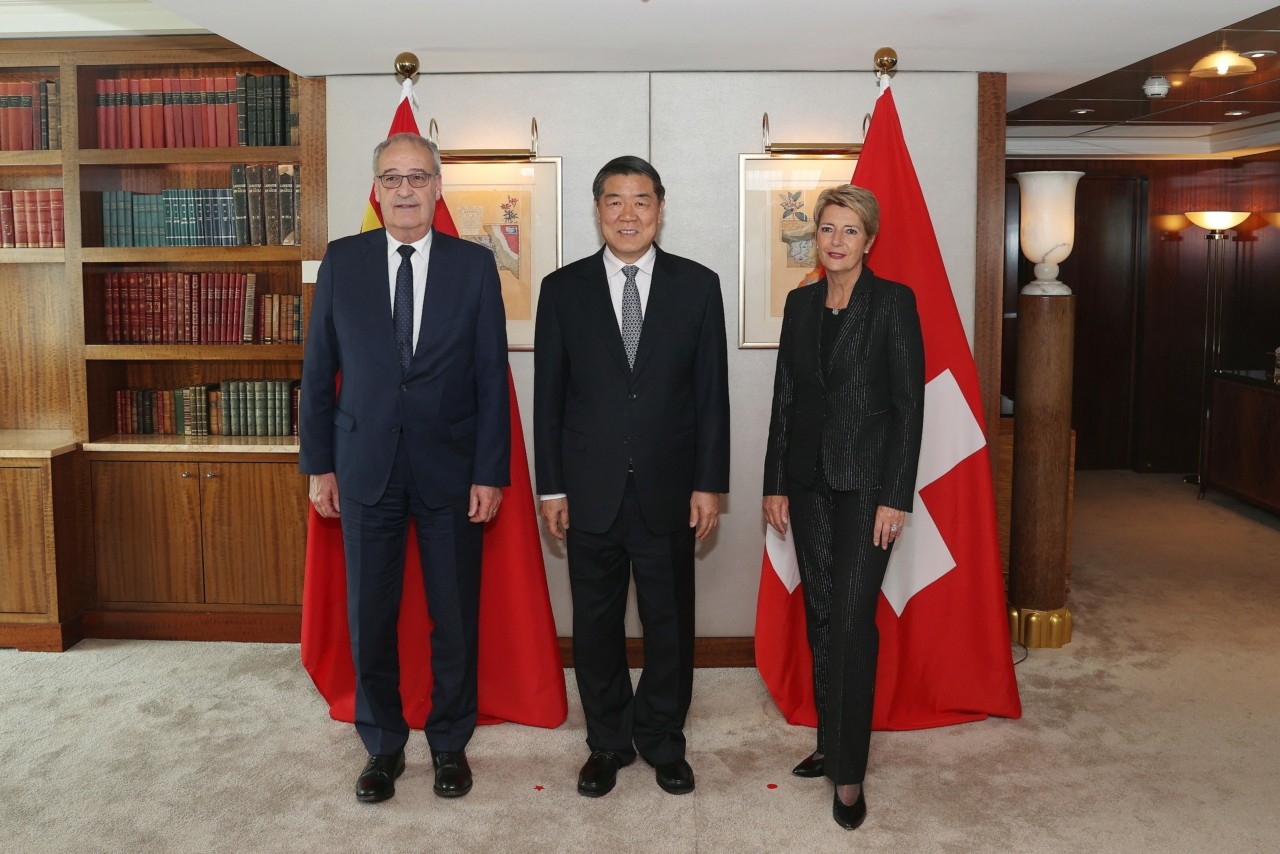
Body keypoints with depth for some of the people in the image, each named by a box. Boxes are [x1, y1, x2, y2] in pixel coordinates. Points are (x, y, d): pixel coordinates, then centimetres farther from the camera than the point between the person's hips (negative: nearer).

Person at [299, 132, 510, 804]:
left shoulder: (474, 264, -1)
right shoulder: (341, 262, 3)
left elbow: (491, 376, -2)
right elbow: (319, 370, 5)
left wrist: (491, 472, -6)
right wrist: (318, 464, 2)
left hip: (451, 468, -1)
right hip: (365, 467, 1)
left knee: (455, 616, 9)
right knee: (369, 616, 10)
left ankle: (450, 741, 28)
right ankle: (383, 743, 29)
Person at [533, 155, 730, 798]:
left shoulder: (697, 286, 1)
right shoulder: (563, 289, 2)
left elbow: (711, 393, 1)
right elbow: (549, 396, 3)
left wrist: (709, 483, -3)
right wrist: (551, 487, 0)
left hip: (668, 490, 0)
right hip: (591, 491, 1)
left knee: (669, 622, 11)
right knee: (596, 623, 12)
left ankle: (662, 740, 30)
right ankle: (607, 741, 30)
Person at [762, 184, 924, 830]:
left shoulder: (893, 302, -6)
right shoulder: (801, 303, 9)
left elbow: (908, 404, -9)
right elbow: (784, 396, 11)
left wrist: (895, 497, -14)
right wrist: (775, 483, 8)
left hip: (865, 483, -5)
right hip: (808, 480, 6)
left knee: (852, 619, -7)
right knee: (820, 615, 12)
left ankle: (848, 775, 2)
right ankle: (831, 741, 27)